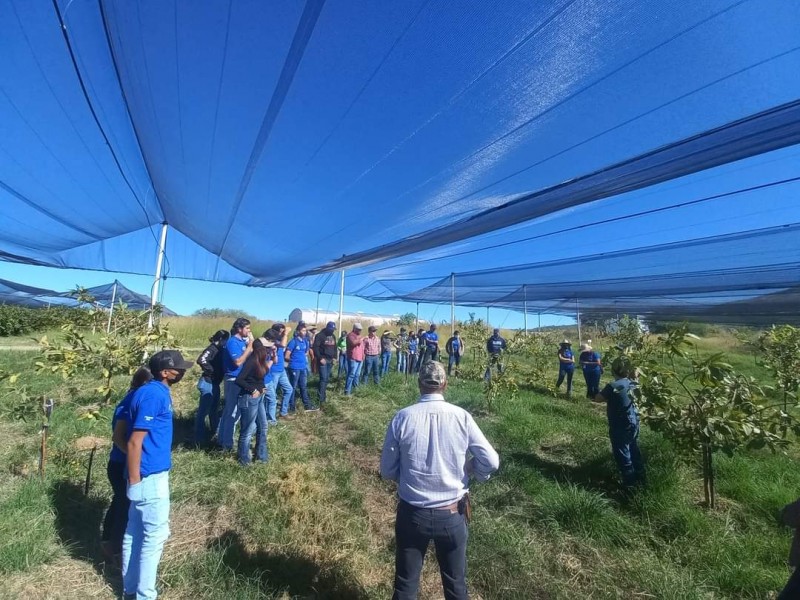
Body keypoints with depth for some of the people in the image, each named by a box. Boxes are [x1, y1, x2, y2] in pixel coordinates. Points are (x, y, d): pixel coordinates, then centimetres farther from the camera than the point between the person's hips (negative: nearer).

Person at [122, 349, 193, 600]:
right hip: (150, 476, -10)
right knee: (155, 534, 4)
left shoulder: (157, 391, 7)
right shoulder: (153, 394, -23)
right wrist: (135, 482, -17)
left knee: (135, 532, 20)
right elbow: (134, 442, -22)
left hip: (150, 473, 10)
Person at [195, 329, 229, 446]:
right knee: (203, 411, -1)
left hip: (215, 383, 9)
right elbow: (201, 360, -31)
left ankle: (215, 432, 36)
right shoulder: (212, 348, -16)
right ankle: (199, 438, 8)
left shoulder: (219, 349, 10)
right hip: (208, 383, -9)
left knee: (214, 410, 21)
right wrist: (211, 371, -21)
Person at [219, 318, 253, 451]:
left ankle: (223, 439, 31)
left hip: (240, 380, 9)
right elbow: (238, 362, -25)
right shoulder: (233, 342, -18)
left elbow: (248, 356, 13)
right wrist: (250, 346, -22)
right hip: (234, 381, -9)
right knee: (233, 412, 0)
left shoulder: (242, 340, 8)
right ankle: (227, 443, 12)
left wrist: (250, 344, 1)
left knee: (229, 410, 18)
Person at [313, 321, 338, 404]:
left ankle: (324, 393, 20)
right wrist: (320, 358, -19)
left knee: (327, 378, 9)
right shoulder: (320, 335, -10)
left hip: (330, 360, 7)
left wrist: (334, 357, 10)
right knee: (323, 378, -9)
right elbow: (315, 348, -14)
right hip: (323, 360, -7)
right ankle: (321, 398, -6)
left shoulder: (333, 336, 12)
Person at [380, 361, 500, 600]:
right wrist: (471, 472, 10)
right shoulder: (461, 416, -15)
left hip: (412, 513, 0)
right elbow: (491, 462, -10)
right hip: (452, 514, 1)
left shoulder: (402, 418, -15)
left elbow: (387, 471, -6)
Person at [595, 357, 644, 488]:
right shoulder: (632, 383, -3)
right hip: (633, 423, 7)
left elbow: (598, 398, -14)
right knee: (634, 450, 22)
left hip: (620, 427, -7)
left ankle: (629, 481, 18)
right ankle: (640, 476, 35)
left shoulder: (613, 386, -24)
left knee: (622, 453, 8)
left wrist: (608, 397, 1)